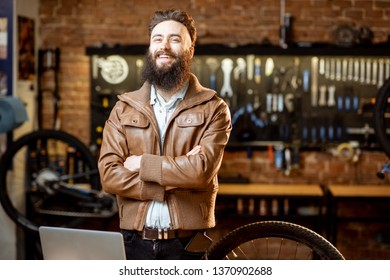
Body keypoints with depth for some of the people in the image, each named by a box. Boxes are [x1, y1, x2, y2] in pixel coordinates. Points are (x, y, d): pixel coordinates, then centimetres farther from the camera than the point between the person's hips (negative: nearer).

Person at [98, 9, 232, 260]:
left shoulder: (212, 109, -1)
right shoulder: (124, 109, 6)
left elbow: (201, 171, -16)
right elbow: (109, 175, -6)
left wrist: (142, 163, -10)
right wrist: (175, 179, -15)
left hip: (188, 243, -2)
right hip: (135, 240, 2)